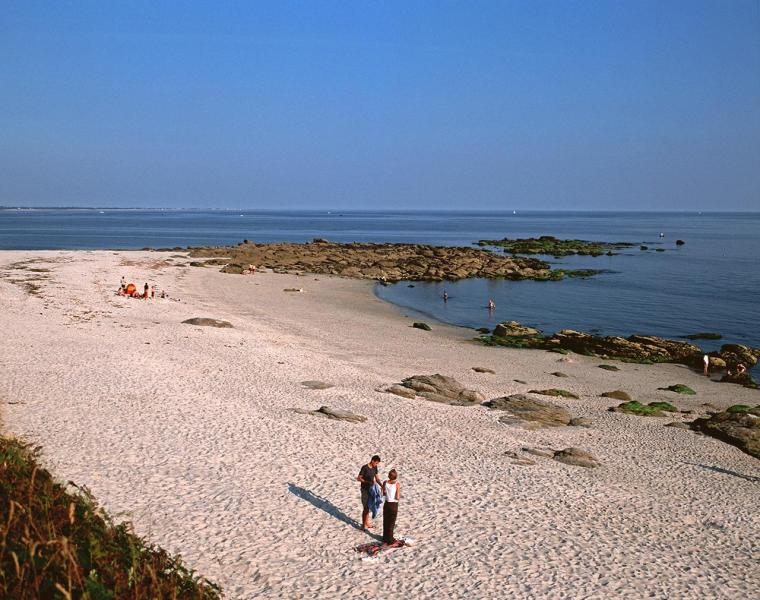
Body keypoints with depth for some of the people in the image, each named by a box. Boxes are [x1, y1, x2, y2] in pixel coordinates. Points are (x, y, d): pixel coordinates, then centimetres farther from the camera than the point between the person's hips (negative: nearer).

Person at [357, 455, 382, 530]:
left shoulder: (375, 468, 1)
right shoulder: (365, 468, -20)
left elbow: (377, 478, 7)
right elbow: (358, 478, -16)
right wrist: (367, 482, -27)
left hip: (371, 489, 7)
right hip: (365, 490, -7)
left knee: (369, 507, 16)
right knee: (365, 508, -3)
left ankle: (367, 522, 29)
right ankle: (363, 525, 8)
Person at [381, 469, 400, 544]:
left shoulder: (385, 483, -9)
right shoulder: (397, 485, -19)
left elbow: (383, 494, 3)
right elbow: (398, 498, -18)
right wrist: (399, 496, 2)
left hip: (386, 504, 3)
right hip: (394, 505, -3)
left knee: (385, 521, 18)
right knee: (391, 523, 11)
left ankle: (385, 538, 29)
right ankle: (390, 539, 18)